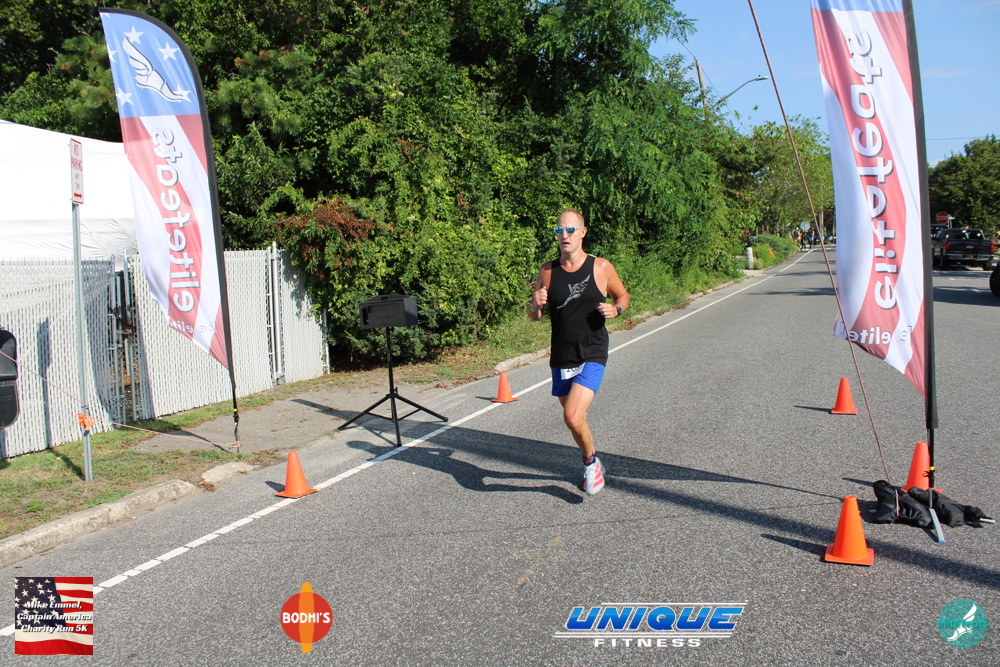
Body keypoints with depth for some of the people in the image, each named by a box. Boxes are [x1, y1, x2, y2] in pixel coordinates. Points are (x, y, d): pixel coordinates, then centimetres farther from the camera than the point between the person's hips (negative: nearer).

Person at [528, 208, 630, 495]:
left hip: (592, 356, -4)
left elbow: (623, 296, 11)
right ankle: (593, 463, 43)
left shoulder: (601, 267, -4)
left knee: (573, 417, -19)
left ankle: (590, 461, 10)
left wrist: (615, 309, -11)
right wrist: (536, 304, -14)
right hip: (561, 360, 4)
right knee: (573, 419, 16)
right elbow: (534, 316, 8)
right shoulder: (547, 272, 1)